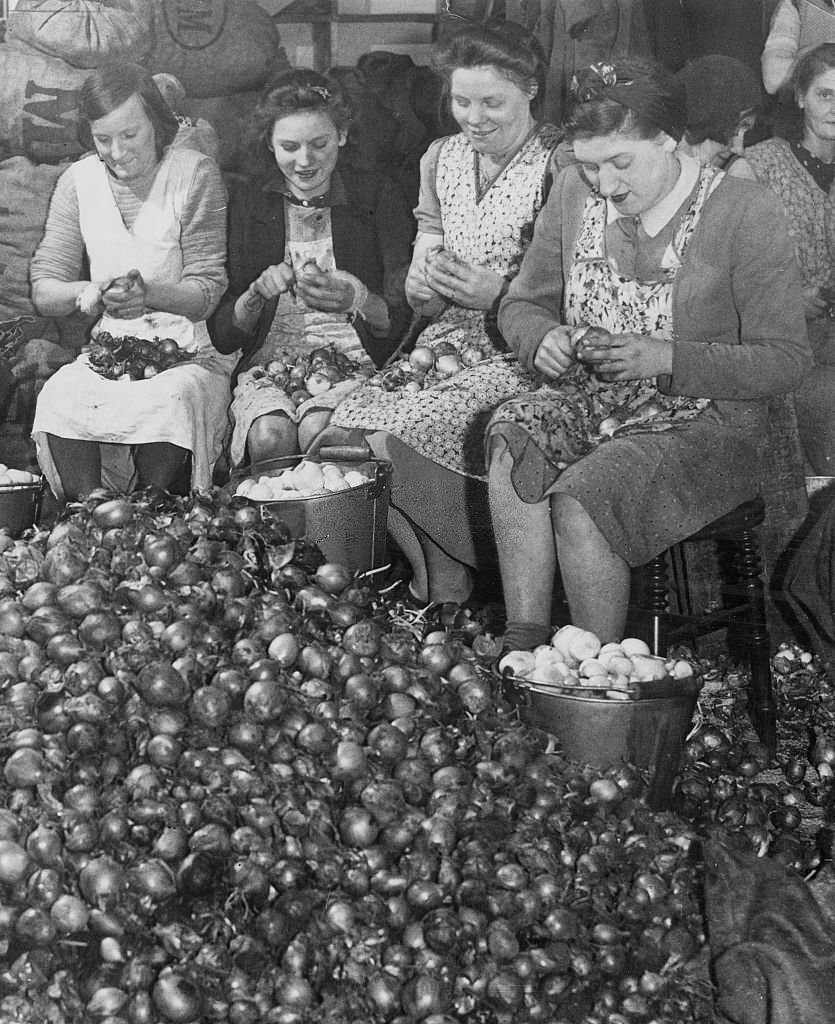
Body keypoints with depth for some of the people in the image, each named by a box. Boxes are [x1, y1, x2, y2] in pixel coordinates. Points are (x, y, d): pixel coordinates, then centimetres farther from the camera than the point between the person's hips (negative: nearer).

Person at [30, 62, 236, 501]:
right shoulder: (78, 181, 8)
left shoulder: (196, 174, -4)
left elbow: (209, 289, -9)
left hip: (190, 351, -3)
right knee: (59, 398, -28)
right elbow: (43, 290, 3)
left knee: (164, 404, -35)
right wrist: (86, 292, -20)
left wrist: (150, 293, -29)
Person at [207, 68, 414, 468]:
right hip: (268, 362, 1)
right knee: (271, 436, -31)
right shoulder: (248, 203, 9)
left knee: (318, 431, -32)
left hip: (354, 360, -1)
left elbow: (403, 322, -2)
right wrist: (256, 295, -14)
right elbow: (223, 335, 6)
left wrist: (359, 300, -22)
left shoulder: (378, 196, 5)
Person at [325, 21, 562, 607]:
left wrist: (498, 294, -19)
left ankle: (451, 593, -9)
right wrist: (424, 286, -6)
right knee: (353, 423, -20)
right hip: (448, 348, 6)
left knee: (403, 433, -28)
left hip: (521, 357, -6)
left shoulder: (560, 165, -6)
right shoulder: (441, 159, 14)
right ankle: (430, 581, -4)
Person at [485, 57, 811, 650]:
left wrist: (667, 359, -23)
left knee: (579, 498, -31)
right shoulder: (574, 192, 4)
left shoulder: (745, 213, -11)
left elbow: (787, 359, -11)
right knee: (513, 438, -29)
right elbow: (523, 304, 16)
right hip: (584, 402, 5)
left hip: (703, 423, -5)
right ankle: (523, 650, -27)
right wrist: (542, 338, -10)